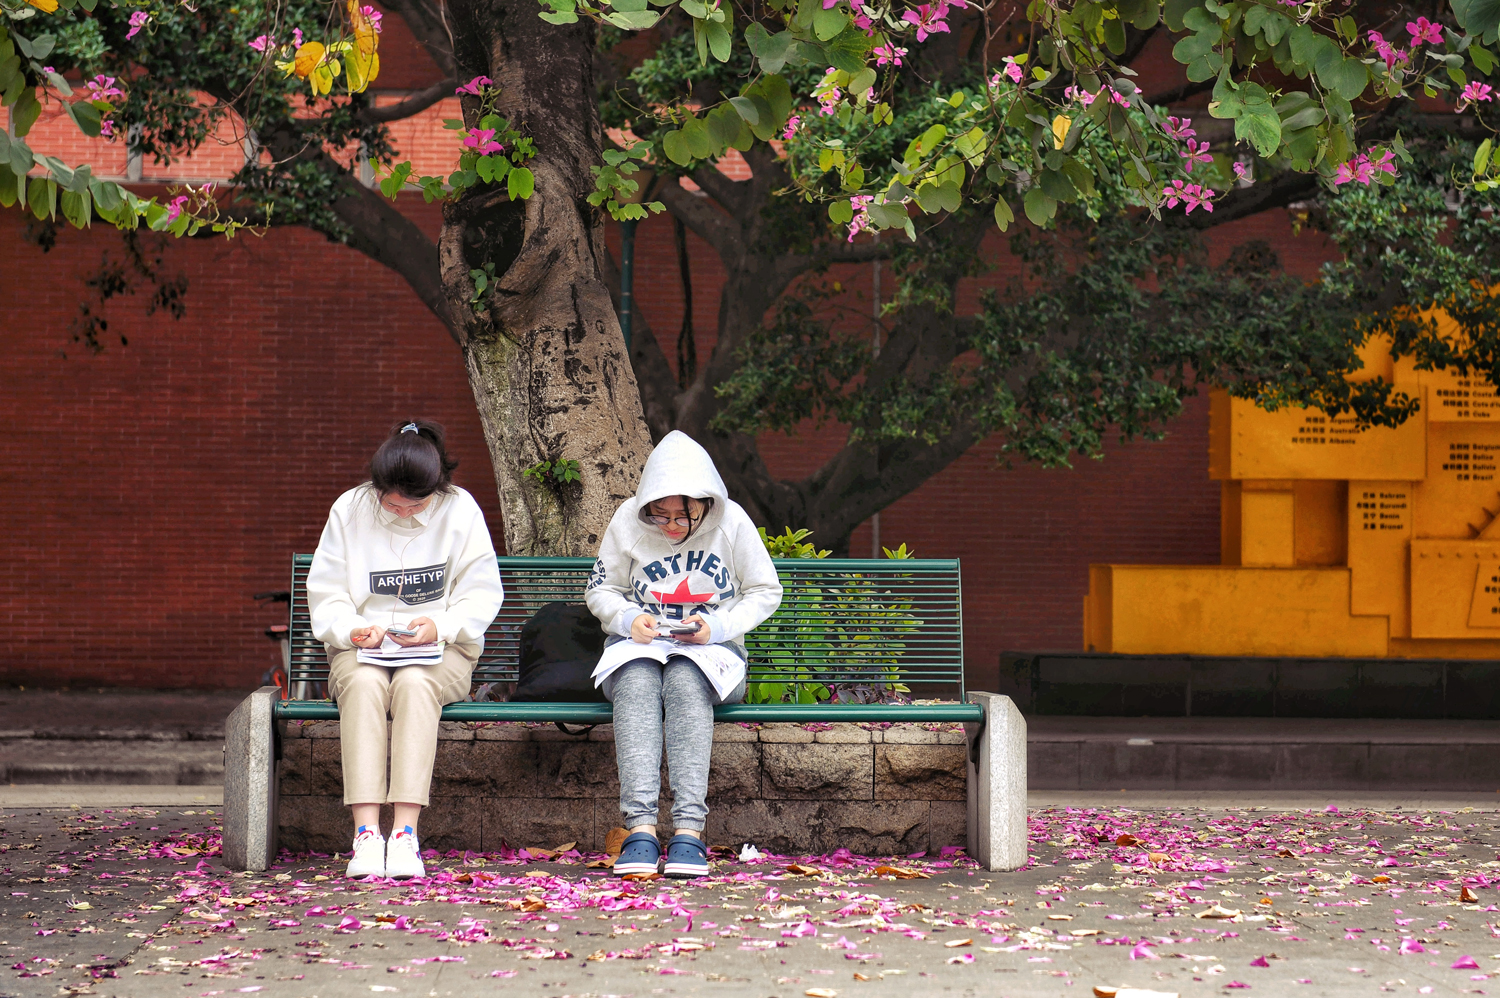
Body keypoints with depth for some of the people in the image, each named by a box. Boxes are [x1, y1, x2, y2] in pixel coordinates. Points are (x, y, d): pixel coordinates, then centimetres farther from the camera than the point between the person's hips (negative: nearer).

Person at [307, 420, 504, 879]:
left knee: (415, 683, -37)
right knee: (363, 684, -35)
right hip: (362, 649, 1)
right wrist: (352, 630, -17)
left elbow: (481, 596, 1)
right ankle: (366, 834, -43)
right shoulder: (349, 510, 1)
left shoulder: (460, 510, -1)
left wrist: (440, 627, -18)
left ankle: (406, 833, -42)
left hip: (441, 649, -1)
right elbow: (325, 594, 4)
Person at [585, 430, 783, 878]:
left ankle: (689, 831, -45)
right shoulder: (628, 521, -2)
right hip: (639, 645, 1)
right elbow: (600, 590, 10)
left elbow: (766, 592, 5)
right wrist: (629, 618, -12)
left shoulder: (731, 522, -5)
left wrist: (718, 627, -12)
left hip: (711, 650, -1)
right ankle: (640, 828, -47)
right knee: (637, 684, -35)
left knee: (685, 681, -37)